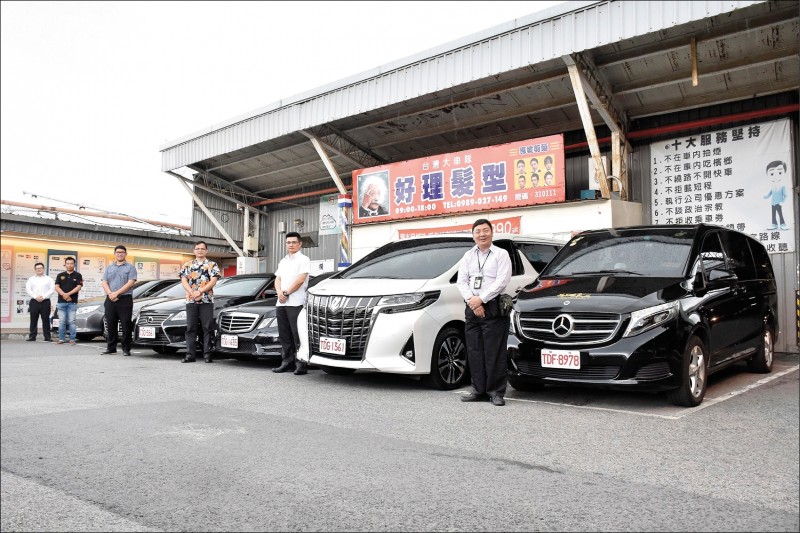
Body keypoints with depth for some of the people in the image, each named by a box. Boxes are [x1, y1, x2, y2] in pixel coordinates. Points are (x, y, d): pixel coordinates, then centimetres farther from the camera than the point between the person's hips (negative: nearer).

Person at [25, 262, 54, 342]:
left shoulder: (49, 279, 11)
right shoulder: (31, 279, 14)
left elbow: (52, 289, 0)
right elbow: (28, 289, 3)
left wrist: (43, 297, -12)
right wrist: (36, 296, -11)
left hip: (45, 302, -2)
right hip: (34, 301, 2)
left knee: (46, 320, -3)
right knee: (33, 320, 1)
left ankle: (47, 337, -2)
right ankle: (32, 337, 5)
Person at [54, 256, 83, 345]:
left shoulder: (78, 275, 5)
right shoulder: (60, 275, 12)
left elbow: (78, 287, -5)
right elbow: (57, 287, 3)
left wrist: (68, 294, -16)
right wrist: (64, 295, -13)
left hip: (73, 302, -2)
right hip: (61, 302, 3)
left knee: (71, 321, -4)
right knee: (62, 321, 4)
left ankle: (72, 339, 0)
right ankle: (61, 339, 11)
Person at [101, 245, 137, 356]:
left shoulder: (130, 267, 4)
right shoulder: (109, 268, 18)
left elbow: (130, 283, -8)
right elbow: (104, 282, 8)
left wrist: (116, 293, -14)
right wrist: (110, 294, -10)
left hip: (125, 300, -4)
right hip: (110, 300, 4)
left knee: (126, 325, -4)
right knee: (111, 325, 7)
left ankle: (126, 349, 1)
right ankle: (111, 348, 15)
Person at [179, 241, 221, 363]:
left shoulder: (212, 265, 6)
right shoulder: (187, 265, 14)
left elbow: (213, 281, -5)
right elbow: (184, 281, 5)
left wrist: (200, 291, -14)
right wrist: (192, 292, -12)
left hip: (207, 301, -2)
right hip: (191, 301, 3)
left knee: (207, 328, -3)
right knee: (190, 328, 3)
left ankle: (207, 354, 0)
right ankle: (190, 355, 5)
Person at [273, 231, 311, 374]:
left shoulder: (303, 260, 0)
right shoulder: (283, 261, 22)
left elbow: (300, 279, -10)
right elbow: (277, 279, 17)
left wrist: (286, 292, -10)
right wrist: (279, 292, -3)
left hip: (295, 303, -7)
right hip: (281, 303, 7)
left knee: (297, 335, -9)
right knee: (284, 335, 8)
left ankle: (301, 364, -7)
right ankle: (287, 362, 14)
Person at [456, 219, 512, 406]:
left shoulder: (501, 254, 2)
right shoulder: (468, 256, 16)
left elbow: (502, 281, -10)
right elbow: (461, 281, 7)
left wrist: (481, 299, -13)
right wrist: (472, 301, -9)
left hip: (493, 308, -5)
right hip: (472, 309, 5)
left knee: (494, 353, -4)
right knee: (474, 352, 6)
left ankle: (496, 392, 3)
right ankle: (479, 390, 15)